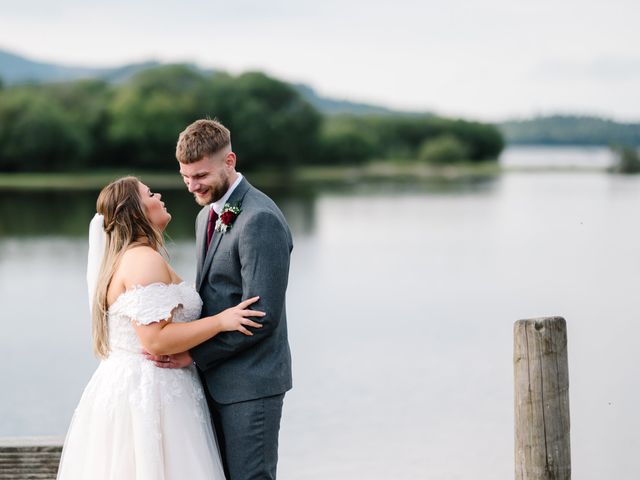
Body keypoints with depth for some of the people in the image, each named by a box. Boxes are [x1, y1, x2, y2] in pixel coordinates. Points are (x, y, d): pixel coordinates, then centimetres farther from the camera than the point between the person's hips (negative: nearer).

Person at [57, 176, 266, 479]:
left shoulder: (126, 257, 16)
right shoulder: (145, 260, -17)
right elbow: (155, 341, -24)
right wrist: (221, 321, -20)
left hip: (125, 388, 10)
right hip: (149, 394, -10)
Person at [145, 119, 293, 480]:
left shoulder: (260, 220, -18)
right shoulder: (208, 215, 14)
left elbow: (260, 315, -22)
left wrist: (195, 355, -15)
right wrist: (188, 348, 5)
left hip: (250, 382, -9)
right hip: (217, 379, 9)